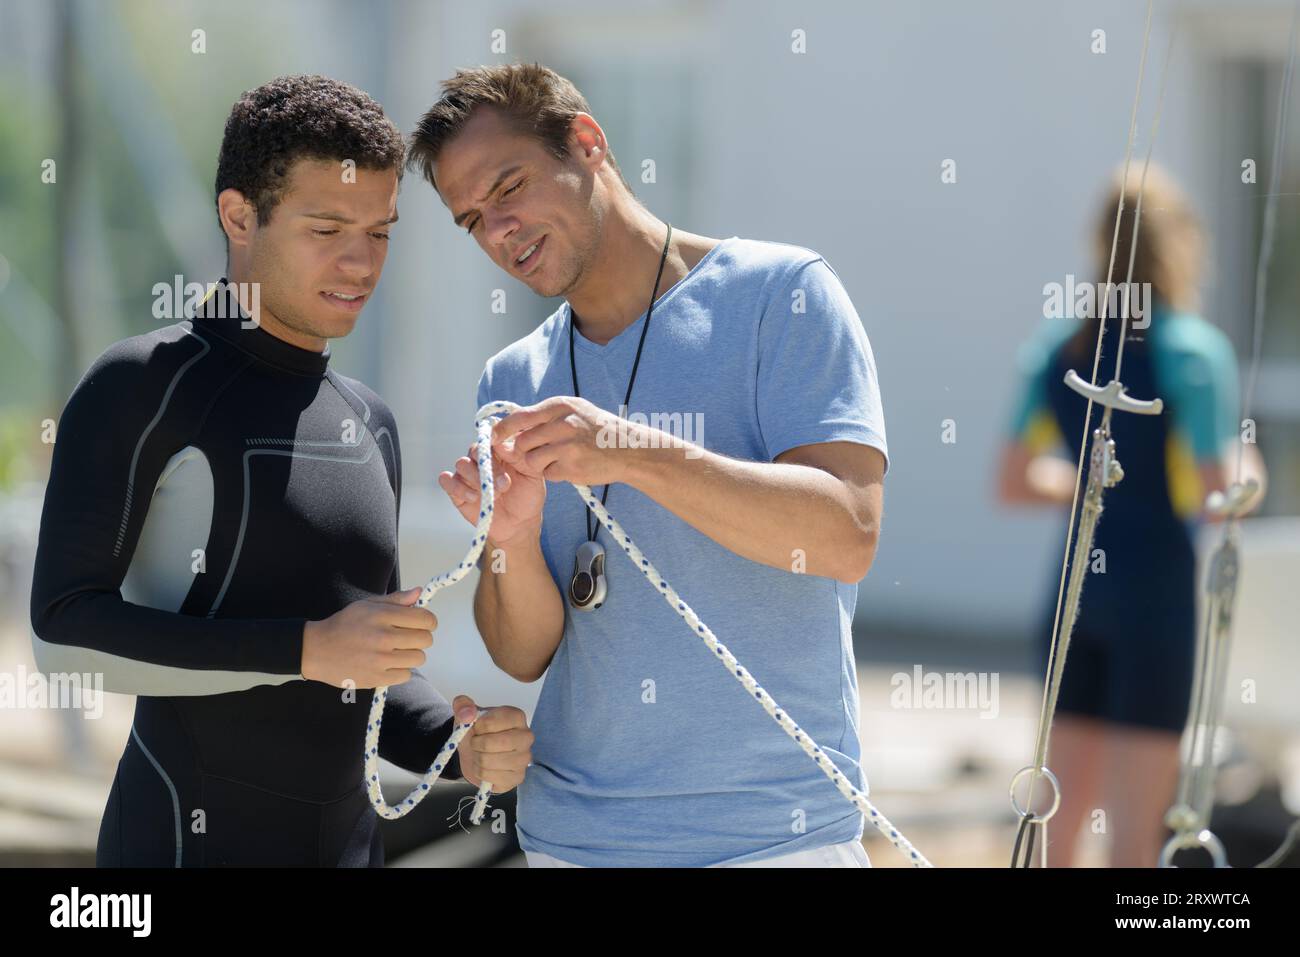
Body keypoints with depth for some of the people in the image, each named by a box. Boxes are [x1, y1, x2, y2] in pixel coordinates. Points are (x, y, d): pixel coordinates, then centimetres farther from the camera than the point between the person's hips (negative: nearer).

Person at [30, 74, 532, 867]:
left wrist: (459, 746, 0)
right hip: (188, 843, -6)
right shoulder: (144, 386, -6)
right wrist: (307, 648, -20)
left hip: (350, 842, 6)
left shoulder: (370, 426, 14)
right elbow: (64, 632, -15)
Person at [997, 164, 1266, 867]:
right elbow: (1219, 495, -16)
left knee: (1056, 831, 10)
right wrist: (1247, 474, 6)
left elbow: (1014, 482, 9)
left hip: (1075, 589, 6)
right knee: (1134, 835, -2)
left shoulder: (1054, 349, 6)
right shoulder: (1194, 349, -10)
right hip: (1160, 587, -6)